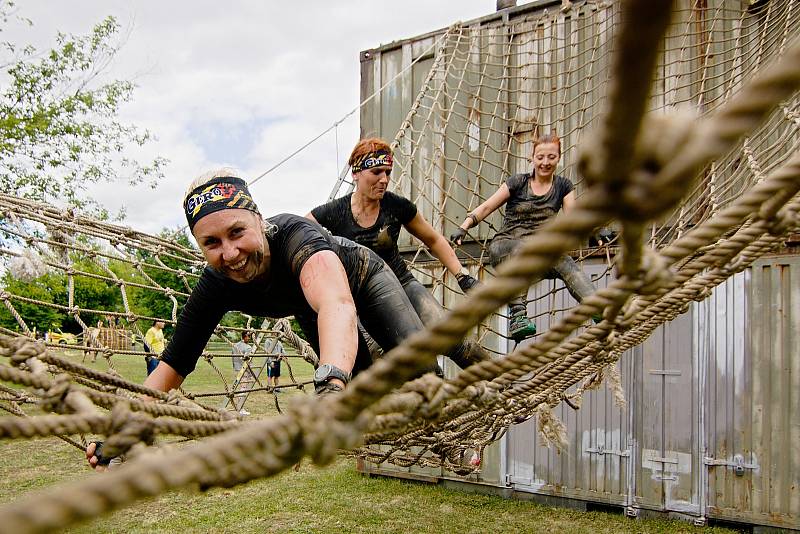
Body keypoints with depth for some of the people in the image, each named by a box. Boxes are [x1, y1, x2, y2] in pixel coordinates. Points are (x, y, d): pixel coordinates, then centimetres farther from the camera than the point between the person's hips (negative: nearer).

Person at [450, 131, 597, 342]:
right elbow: (486, 207, 1)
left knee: (567, 264, -30)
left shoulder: (563, 187, 12)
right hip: (503, 246, -2)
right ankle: (518, 316, -49)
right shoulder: (518, 182, 6)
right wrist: (463, 227, -14)